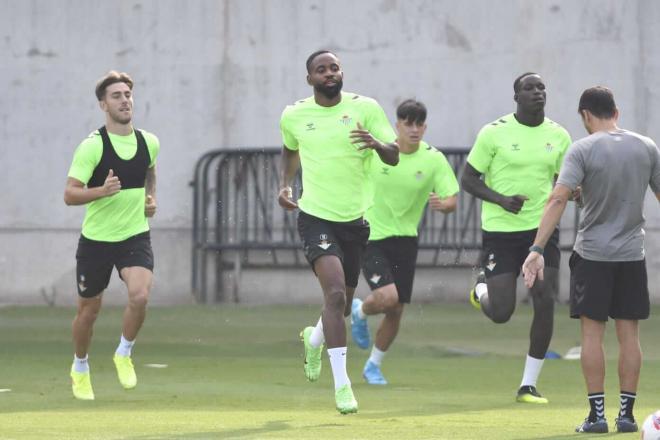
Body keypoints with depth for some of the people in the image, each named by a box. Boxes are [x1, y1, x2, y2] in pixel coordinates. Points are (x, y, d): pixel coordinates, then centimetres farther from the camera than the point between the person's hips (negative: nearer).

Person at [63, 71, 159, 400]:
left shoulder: (149, 143, 2)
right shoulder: (92, 146, -14)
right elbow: (70, 194, -17)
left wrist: (150, 198, 10)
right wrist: (102, 190, -33)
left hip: (135, 236, 2)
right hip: (96, 238, -2)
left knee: (140, 295, -22)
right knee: (89, 309, 9)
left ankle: (124, 354, 3)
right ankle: (80, 368, 35)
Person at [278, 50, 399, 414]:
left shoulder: (365, 108, -4)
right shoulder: (293, 116, 1)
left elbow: (394, 156, -9)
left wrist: (376, 143, -30)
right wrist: (285, 184, 9)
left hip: (355, 219, 2)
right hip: (316, 217, -2)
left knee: (342, 304, 16)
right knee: (335, 292, -22)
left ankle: (314, 339, 52)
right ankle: (341, 383, -20)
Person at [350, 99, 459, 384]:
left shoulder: (434, 160, -7)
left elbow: (452, 201, -9)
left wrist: (441, 204, -31)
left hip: (405, 239, 3)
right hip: (371, 236, -3)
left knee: (396, 311, 6)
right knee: (387, 296, -23)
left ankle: (373, 366, 29)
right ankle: (360, 312, 13)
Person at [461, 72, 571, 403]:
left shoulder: (558, 136, 4)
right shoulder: (494, 133, -8)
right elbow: (468, 180, -4)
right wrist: (502, 200, -20)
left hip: (542, 228, 3)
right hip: (501, 230, -3)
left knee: (545, 304, -8)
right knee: (501, 313, -5)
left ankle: (529, 385, 4)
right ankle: (481, 286, 34)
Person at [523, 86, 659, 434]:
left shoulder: (582, 150, -9)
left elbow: (558, 200, -19)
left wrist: (537, 249, -22)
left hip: (592, 253, -3)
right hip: (632, 255, 3)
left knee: (592, 331, 2)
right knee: (629, 333, 7)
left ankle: (596, 414, 0)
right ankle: (626, 414, 7)